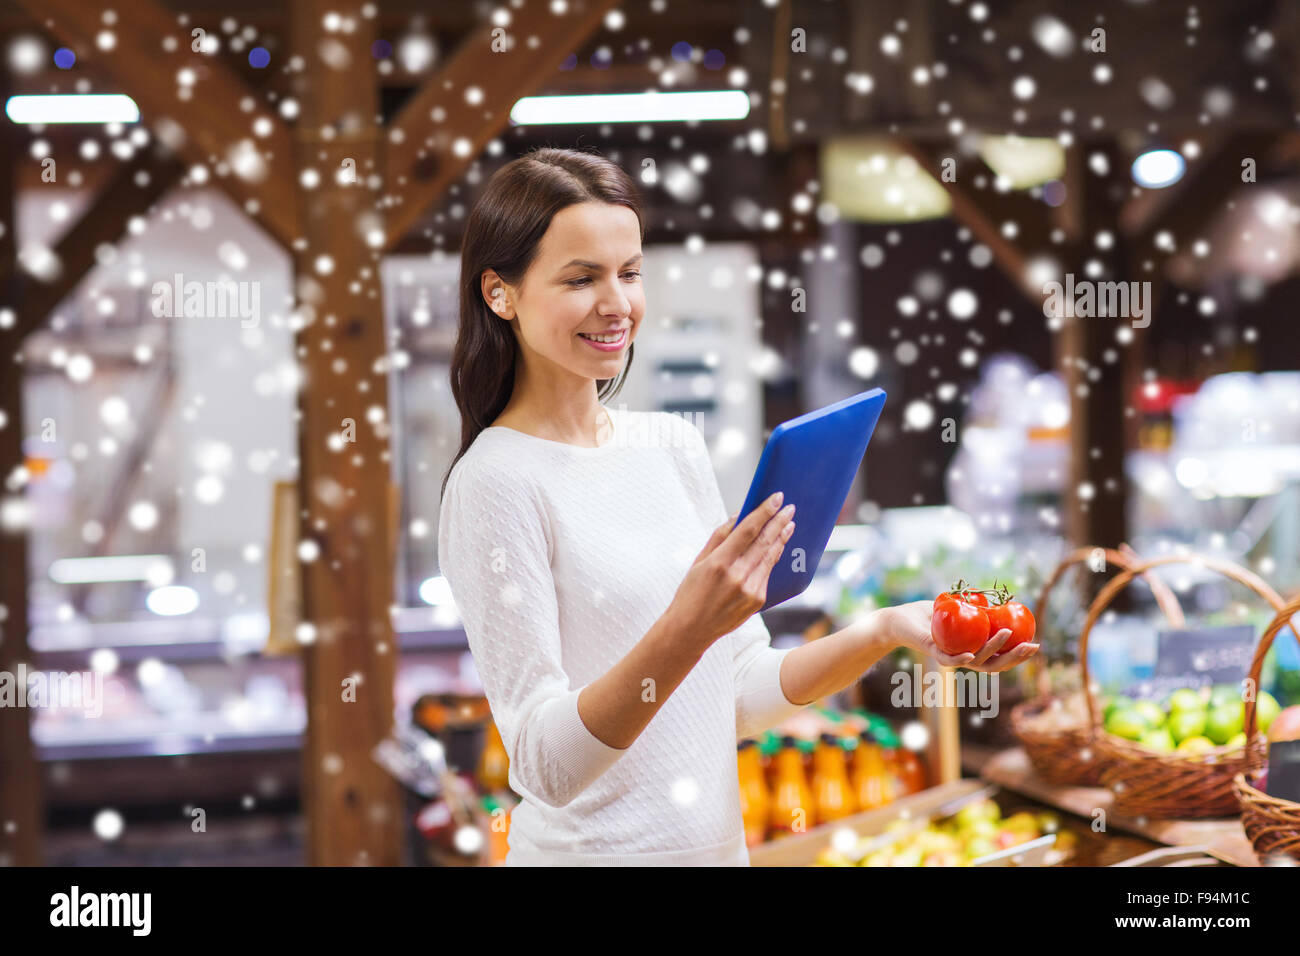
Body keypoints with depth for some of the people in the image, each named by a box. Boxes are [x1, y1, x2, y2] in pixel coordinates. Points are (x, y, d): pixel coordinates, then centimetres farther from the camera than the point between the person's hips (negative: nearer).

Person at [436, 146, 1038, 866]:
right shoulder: (494, 483, -15)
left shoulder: (673, 442, 5)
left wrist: (886, 631, -5)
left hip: (721, 843, 6)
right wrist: (688, 627, -31)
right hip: (591, 849, -6)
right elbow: (546, 766, -20)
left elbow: (744, 697, 8)